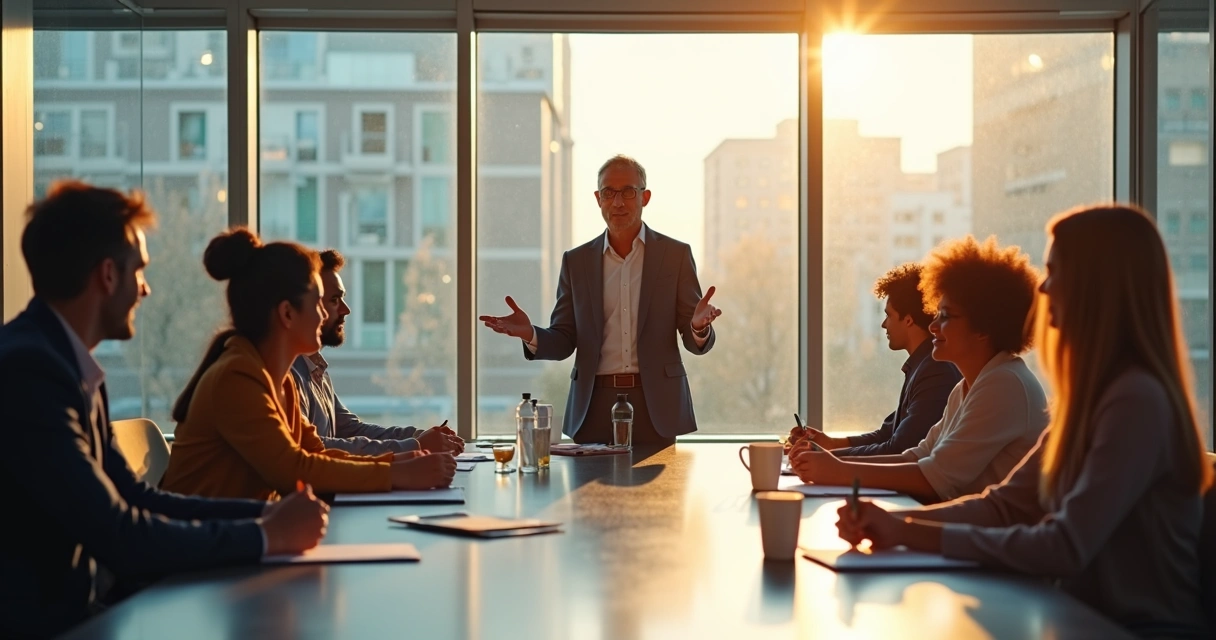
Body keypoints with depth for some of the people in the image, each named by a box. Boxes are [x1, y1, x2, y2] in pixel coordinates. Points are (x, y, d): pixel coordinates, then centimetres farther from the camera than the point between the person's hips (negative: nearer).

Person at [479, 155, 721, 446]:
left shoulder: (676, 255, 2)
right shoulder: (576, 261, 8)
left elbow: (695, 343, 1)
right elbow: (564, 342, 8)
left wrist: (699, 328, -23)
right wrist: (530, 334, -13)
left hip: (655, 405, -1)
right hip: (594, 405, 1)